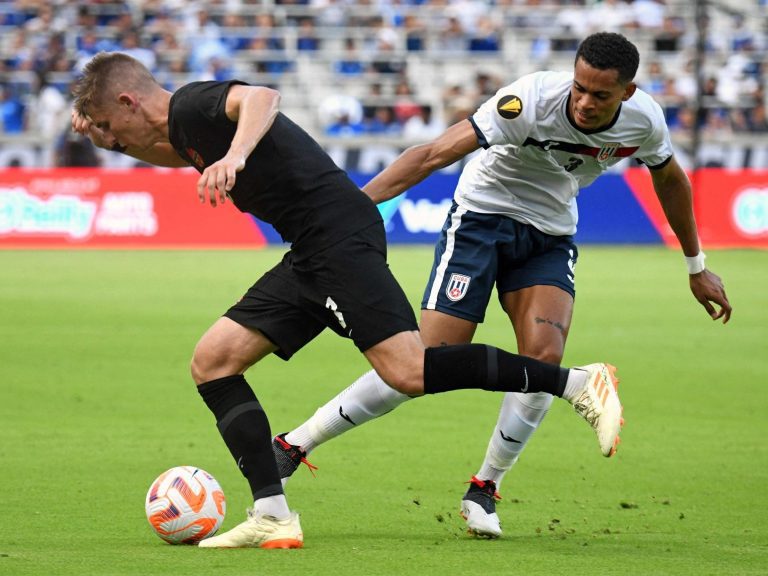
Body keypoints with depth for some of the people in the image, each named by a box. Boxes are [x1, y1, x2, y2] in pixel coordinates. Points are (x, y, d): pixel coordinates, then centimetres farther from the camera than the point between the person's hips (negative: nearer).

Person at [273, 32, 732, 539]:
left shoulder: (644, 121, -13)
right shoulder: (533, 100, -29)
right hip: (482, 216, -4)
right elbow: (437, 153, -32)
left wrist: (696, 267, 19)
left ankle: (484, 490, 0)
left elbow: (670, 180, 10)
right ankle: (294, 445, -3)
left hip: (551, 236, 4)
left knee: (544, 358, -20)